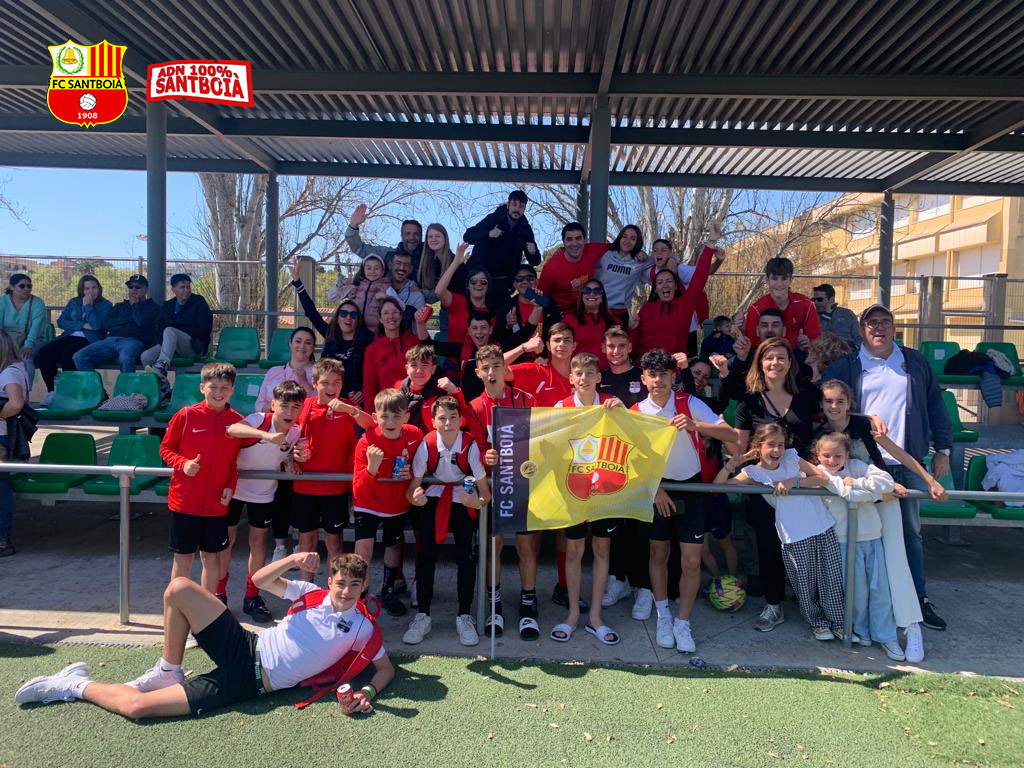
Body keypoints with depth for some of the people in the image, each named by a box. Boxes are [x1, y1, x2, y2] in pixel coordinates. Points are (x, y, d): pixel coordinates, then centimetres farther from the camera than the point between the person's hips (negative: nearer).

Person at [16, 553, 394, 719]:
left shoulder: (362, 628, -4)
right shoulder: (313, 594, 3)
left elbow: (386, 668, 5)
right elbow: (259, 580, 2)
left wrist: (368, 691, -17)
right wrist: (294, 559, -17)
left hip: (247, 684, -3)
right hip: (243, 648, 3)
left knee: (136, 706, -15)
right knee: (178, 588, -17)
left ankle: (75, 685, 16)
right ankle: (167, 672, 3)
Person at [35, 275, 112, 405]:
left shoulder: (106, 305, 7)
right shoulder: (74, 302, 22)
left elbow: (97, 325, -10)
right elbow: (61, 321, 10)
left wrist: (87, 305, -3)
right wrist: (82, 325, -4)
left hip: (89, 340, -5)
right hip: (69, 337, 5)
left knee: (67, 355, -34)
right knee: (43, 353, -21)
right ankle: (52, 390, -11)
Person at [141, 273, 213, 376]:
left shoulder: (199, 302, 5)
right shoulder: (168, 305, 18)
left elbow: (205, 330, -3)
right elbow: (160, 329, 12)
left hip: (194, 347, -5)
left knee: (169, 331, -33)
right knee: (146, 356, -20)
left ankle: (162, 365, -50)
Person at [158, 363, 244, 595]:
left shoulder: (237, 421, -3)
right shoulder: (185, 415, -8)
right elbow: (165, 448, 1)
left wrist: (230, 486, -6)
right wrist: (183, 463, -17)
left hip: (217, 503, 2)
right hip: (184, 500, -2)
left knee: (211, 556, 13)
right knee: (183, 557, 10)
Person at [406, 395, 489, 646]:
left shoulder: (470, 445, -23)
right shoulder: (427, 444, -19)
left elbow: (484, 489, -19)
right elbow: (414, 484, -13)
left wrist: (479, 501, -42)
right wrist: (415, 497, -37)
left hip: (464, 498, -1)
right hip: (434, 496, 1)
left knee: (465, 555, -14)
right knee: (425, 554, -11)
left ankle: (464, 616, 4)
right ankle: (422, 616, 4)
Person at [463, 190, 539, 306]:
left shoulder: (525, 229, -1)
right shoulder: (493, 219, -7)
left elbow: (535, 261, 0)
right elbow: (467, 236, -13)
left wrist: (533, 253, -25)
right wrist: (488, 234, -31)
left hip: (503, 282, 2)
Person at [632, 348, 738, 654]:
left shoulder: (689, 404, -11)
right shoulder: (637, 412, -7)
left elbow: (732, 435, -17)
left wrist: (695, 426, -32)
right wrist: (655, 489, -11)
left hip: (690, 486, -1)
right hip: (656, 487, 1)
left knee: (692, 560, -2)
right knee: (659, 555, 11)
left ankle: (682, 623, 15)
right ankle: (663, 616, 29)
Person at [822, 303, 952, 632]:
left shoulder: (915, 362, 10)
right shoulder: (844, 367, 2)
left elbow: (935, 406, 11)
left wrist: (943, 449, 6)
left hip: (908, 465, 2)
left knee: (911, 532, 12)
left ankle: (919, 598, 22)